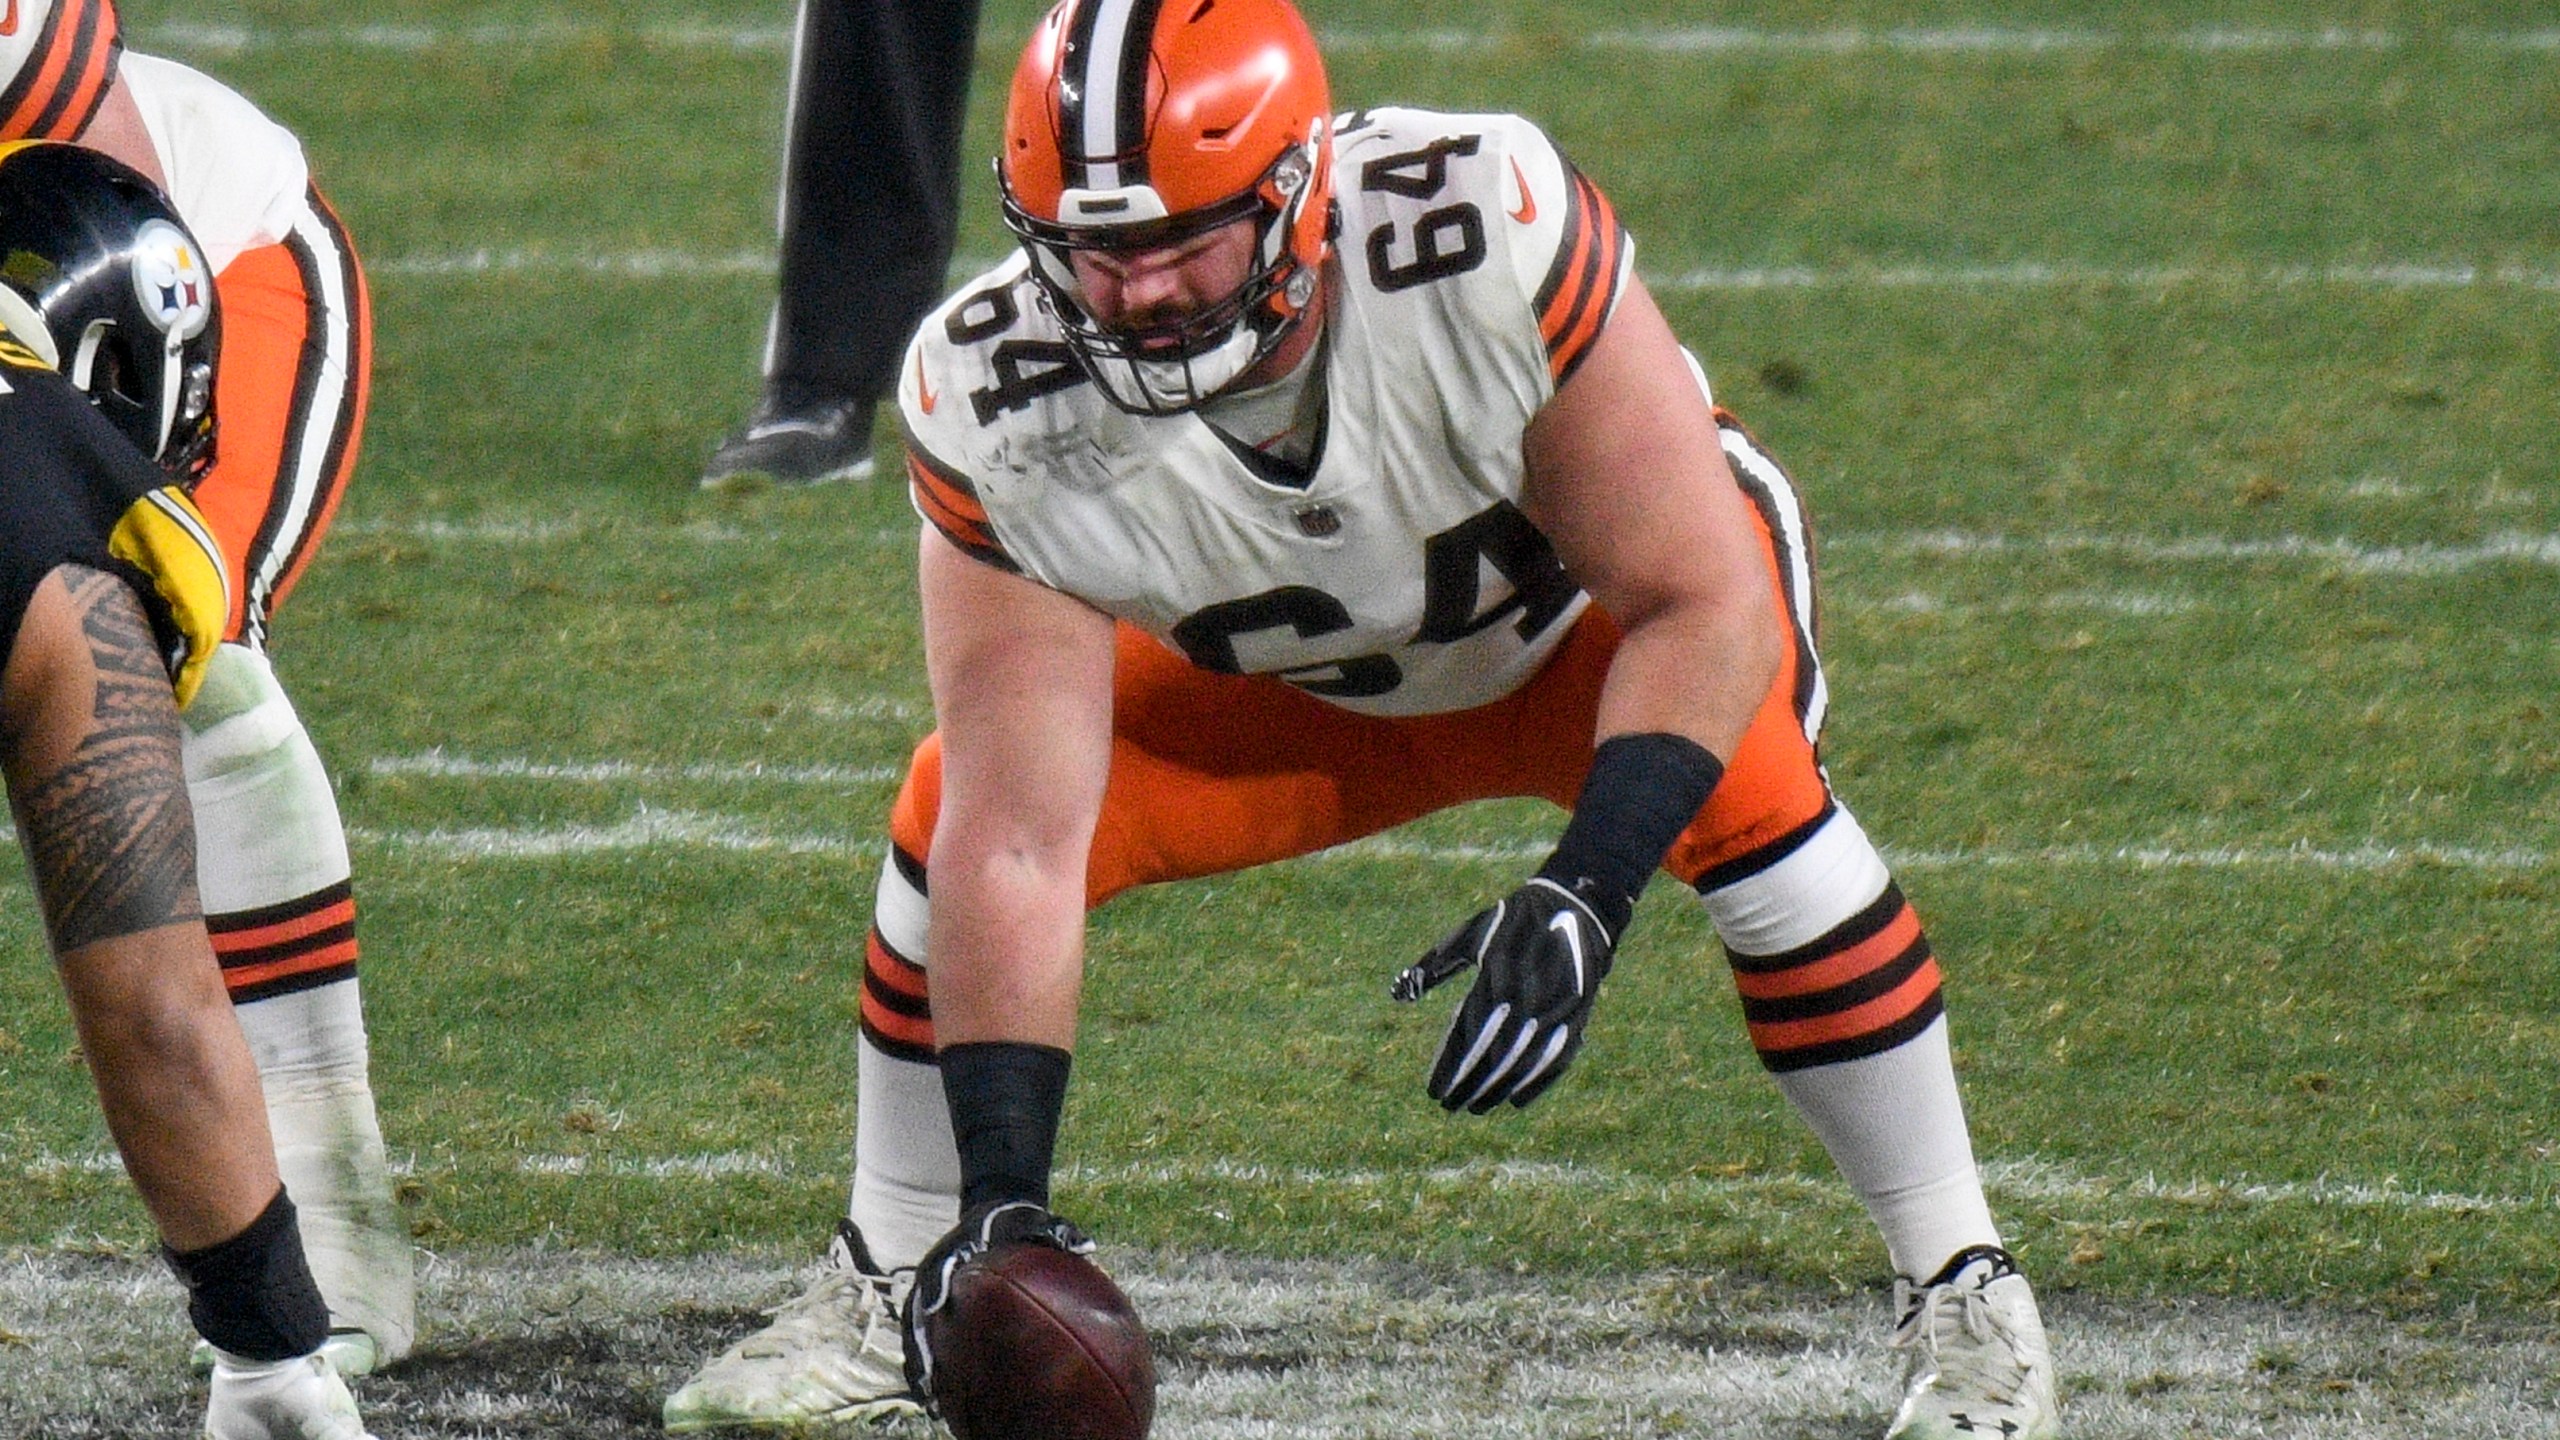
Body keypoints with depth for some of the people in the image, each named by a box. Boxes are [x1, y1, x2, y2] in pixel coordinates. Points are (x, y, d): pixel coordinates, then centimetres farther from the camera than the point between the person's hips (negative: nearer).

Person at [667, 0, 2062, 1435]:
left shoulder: (1489, 243, -41)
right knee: (952, 818, -15)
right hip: (1296, 690, 3)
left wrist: (1582, 900, -48)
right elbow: (1019, 845, -31)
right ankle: (882, 1290, 10)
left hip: (1599, 604, -3)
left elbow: (1703, 611, -35)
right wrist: (1001, 1194, -39)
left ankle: (1964, 1299, -14)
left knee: (1745, 787, -32)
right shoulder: (1000, 411, -32)